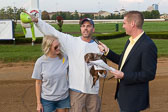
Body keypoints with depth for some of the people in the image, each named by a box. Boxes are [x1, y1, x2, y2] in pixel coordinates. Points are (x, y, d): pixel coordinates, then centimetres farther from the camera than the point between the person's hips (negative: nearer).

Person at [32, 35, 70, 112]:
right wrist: (38, 103, -2)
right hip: (47, 100, -2)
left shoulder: (64, 58, -8)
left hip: (64, 98, 2)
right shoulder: (40, 62, -12)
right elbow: (38, 83, -4)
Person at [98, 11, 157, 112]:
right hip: (122, 93, 9)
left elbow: (149, 74, -23)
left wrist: (124, 75, -22)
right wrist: (107, 51, 10)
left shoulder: (148, 45, -22)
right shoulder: (130, 41, 7)